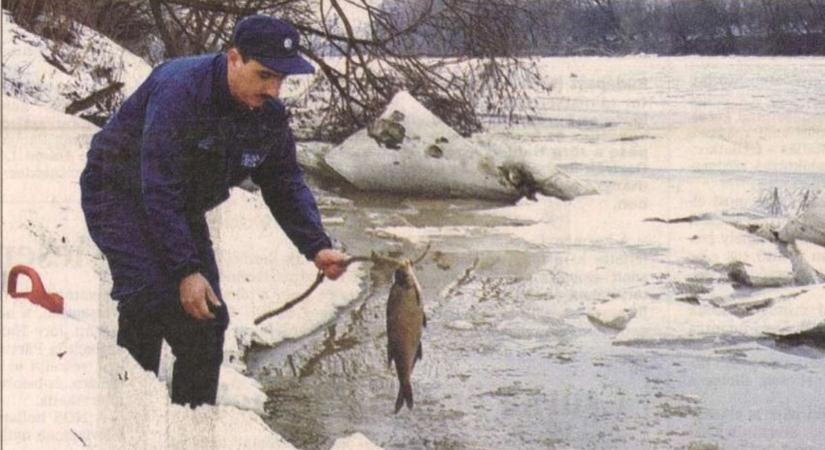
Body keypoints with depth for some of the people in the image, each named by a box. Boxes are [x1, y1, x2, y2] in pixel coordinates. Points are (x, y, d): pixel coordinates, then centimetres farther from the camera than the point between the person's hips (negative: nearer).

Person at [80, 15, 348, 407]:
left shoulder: (270, 115, -9)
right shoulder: (179, 91, -32)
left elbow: (285, 185, 0)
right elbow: (159, 192, -34)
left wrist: (316, 247, -17)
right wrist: (186, 270, -36)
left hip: (182, 210, 7)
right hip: (119, 194, -7)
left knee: (207, 317, 2)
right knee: (150, 299, -25)